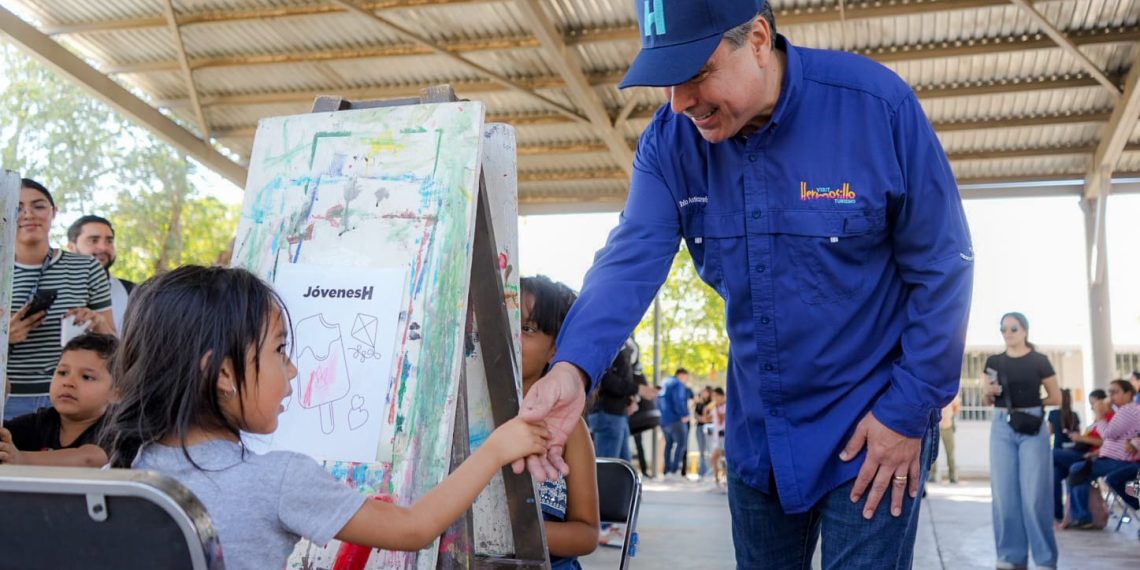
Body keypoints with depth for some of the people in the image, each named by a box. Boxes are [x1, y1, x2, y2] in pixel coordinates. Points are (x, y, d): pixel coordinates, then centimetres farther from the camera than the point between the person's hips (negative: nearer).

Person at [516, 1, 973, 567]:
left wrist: (908, 411, -13)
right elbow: (632, 260, -20)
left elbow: (943, 267, -14)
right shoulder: (670, 140, -9)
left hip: (870, 421, -4)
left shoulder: (879, 107, -20)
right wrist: (572, 368, -39)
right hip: (757, 428, 4)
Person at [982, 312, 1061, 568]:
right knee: (1004, 493, 2)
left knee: (1034, 495, -5)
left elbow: (1056, 397, 6)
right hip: (1002, 427, 3)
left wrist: (1030, 403, -2)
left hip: (1032, 427, -3)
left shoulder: (1039, 361, 0)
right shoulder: (994, 362, 9)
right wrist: (989, 391, -4)